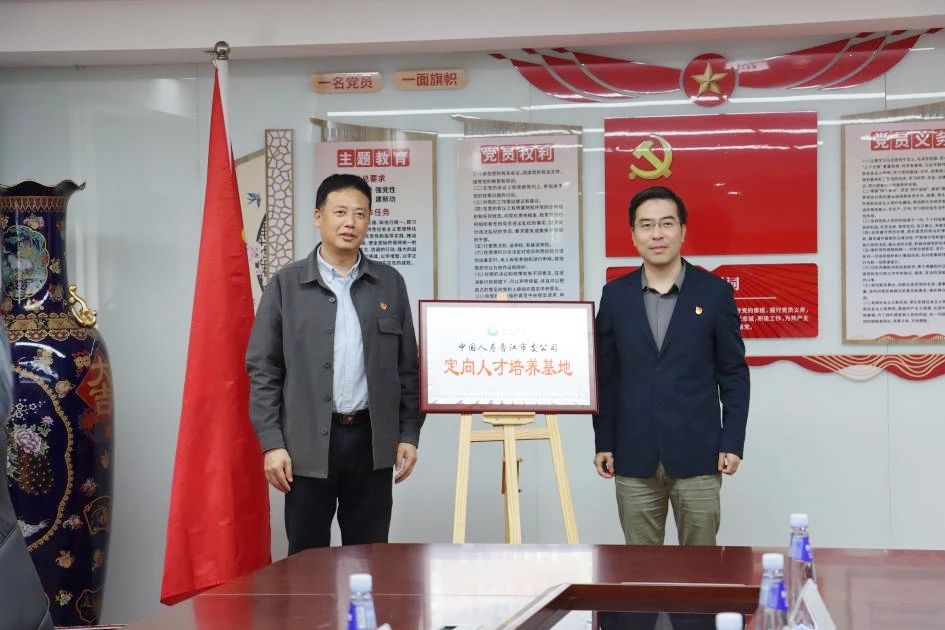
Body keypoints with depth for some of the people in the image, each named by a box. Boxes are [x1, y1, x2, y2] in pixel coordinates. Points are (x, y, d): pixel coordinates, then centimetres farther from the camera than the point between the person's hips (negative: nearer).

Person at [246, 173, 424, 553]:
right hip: (308, 443, -2)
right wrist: (271, 442, -7)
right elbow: (263, 369, 0)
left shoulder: (390, 284, 8)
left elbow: (408, 366, 11)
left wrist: (409, 433, 4)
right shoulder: (287, 284, 1)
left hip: (372, 440, 2)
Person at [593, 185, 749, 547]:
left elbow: (734, 374, 1)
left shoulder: (714, 292, 0)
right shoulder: (615, 295, 5)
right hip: (634, 456, 2)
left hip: (697, 454, -2)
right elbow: (605, 376, 9)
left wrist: (733, 443, -4)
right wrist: (603, 443, 5)